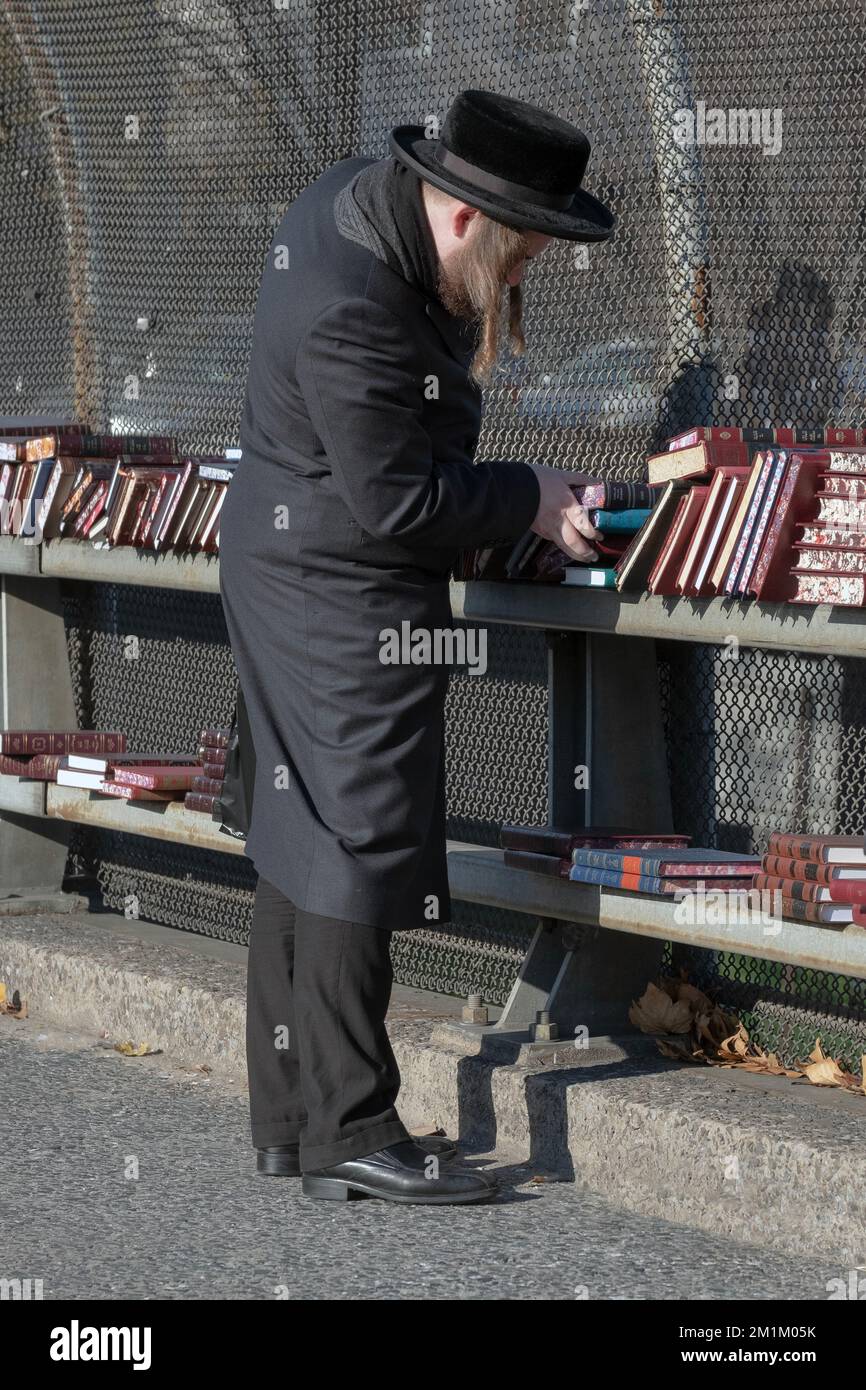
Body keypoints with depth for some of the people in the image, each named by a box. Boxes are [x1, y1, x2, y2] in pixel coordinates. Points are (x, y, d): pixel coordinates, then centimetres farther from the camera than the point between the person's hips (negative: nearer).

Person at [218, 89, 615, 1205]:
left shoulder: (361, 189, 3)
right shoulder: (352, 318, -28)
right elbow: (397, 499, -22)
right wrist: (531, 500, -10)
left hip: (283, 568, 11)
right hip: (344, 598, -11)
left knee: (303, 842, 13)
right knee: (359, 846, -7)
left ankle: (286, 1116, 20)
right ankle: (348, 1132, -3)